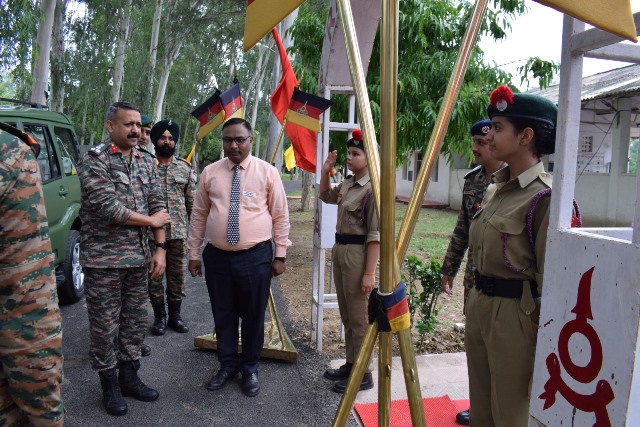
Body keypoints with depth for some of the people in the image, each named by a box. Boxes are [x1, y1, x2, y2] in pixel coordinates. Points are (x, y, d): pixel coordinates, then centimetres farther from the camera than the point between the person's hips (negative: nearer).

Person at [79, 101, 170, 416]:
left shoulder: (146, 162, 9)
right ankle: (109, 385, 23)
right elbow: (107, 208, -19)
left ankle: (129, 376, 30)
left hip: (138, 257, 6)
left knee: (135, 320, 13)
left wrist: (159, 248, 0)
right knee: (105, 324, 6)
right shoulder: (95, 160, -9)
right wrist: (151, 220, -9)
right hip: (103, 258, -5)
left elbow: (158, 206, 8)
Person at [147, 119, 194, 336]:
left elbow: (190, 200, 11)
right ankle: (159, 316, 22)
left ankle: (175, 315, 25)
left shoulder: (185, 167, 8)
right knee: (154, 275, 6)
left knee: (177, 275, 9)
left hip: (179, 231, 2)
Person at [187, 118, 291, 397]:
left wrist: (280, 255, -2)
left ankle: (250, 369, 31)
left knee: (253, 317, 10)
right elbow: (199, 215, 10)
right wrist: (194, 253, 9)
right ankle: (227, 366, 35)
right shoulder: (210, 173, 6)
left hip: (255, 256, -2)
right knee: (223, 316, 14)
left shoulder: (267, 172, -2)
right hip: (217, 256, 3)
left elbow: (280, 216, 0)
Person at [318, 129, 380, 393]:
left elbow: (376, 236, -18)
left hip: (358, 254, -9)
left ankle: (363, 374, 15)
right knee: (346, 316, 17)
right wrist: (326, 172, 12)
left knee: (359, 318, 2)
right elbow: (325, 196, 30)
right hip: (340, 251, 9)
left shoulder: (372, 189, -16)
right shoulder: (346, 185, 9)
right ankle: (351, 364, 31)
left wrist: (369, 273, -21)